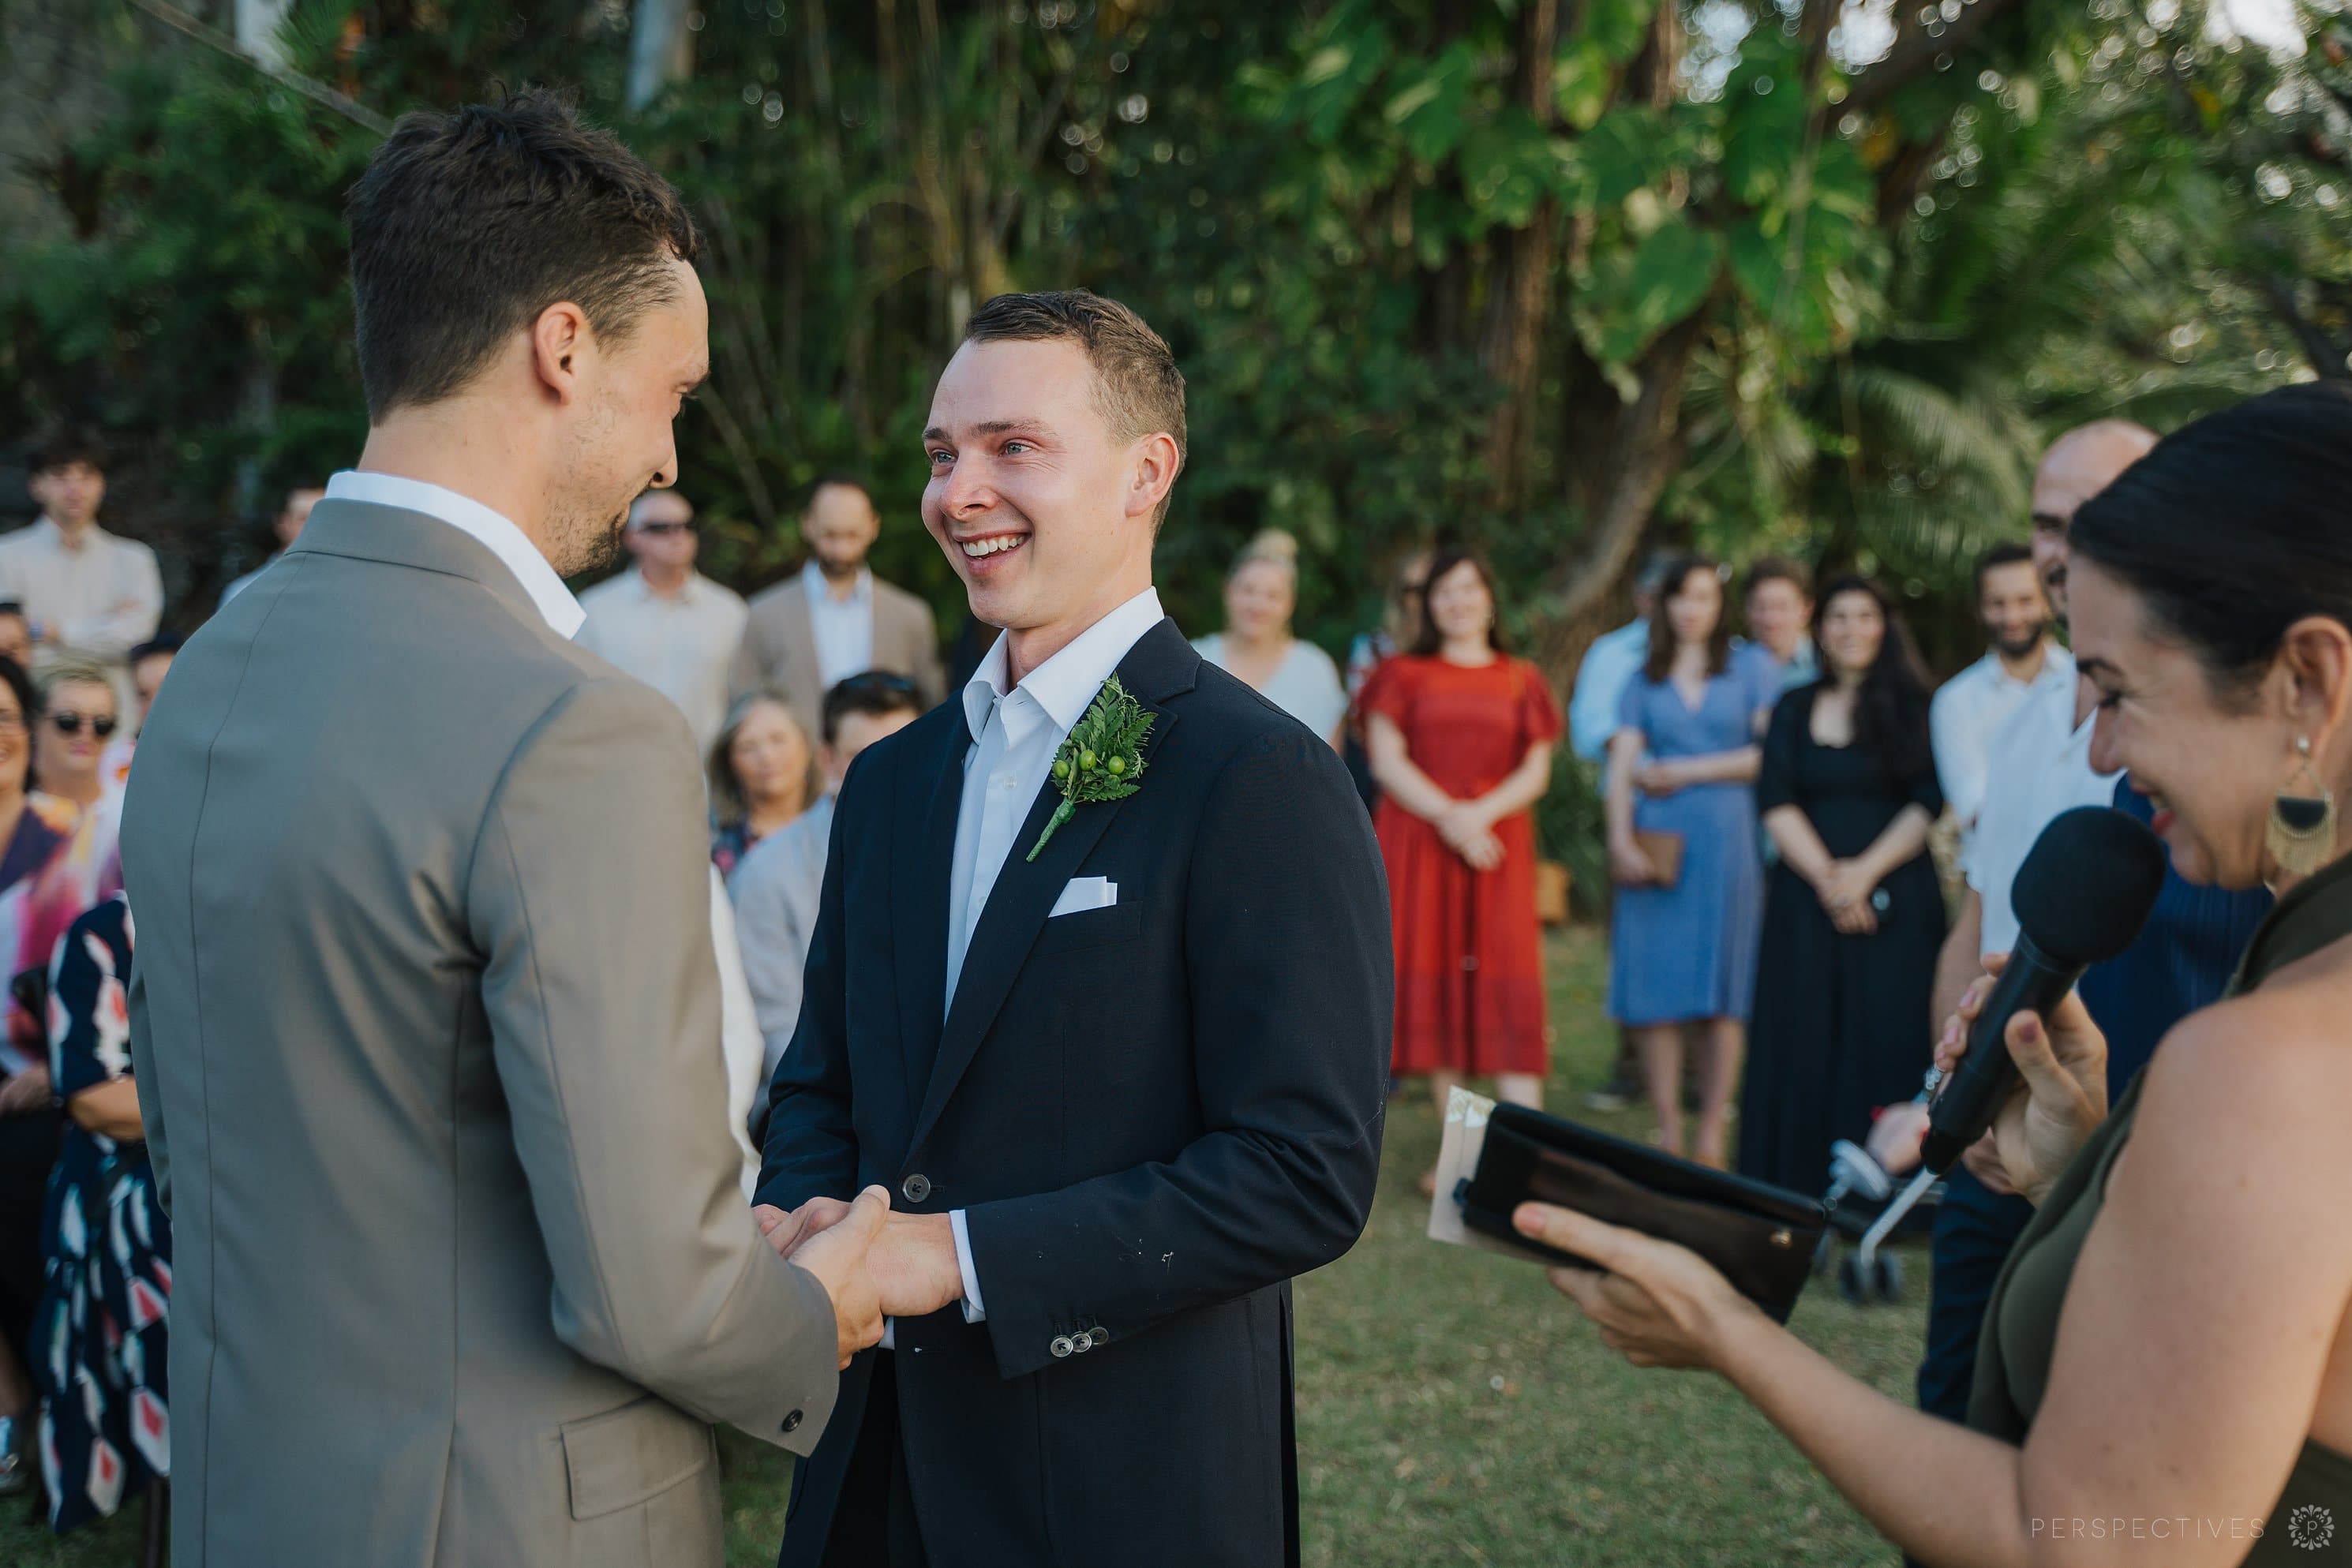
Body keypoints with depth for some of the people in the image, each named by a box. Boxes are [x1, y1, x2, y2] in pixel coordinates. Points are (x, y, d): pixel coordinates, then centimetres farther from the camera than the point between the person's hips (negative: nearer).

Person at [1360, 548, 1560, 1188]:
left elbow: (1536, 772, 6)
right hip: (1417, 842, 0)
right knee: (1432, 983, -1)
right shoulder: (1405, 674, 10)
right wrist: (1447, 816, -14)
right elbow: (1388, 761, 0)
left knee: (1508, 988, -9)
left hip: (1497, 843, 0)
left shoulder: (1521, 681, 13)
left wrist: (1483, 812, -12)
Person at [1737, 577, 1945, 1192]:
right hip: (1804, 901, 2)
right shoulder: (1794, 709, 11)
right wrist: (1825, 876, -11)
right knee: (1804, 1039, 0)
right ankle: (1801, 1190, 3)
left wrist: (1865, 871, -12)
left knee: (1886, 1037, -5)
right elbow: (1775, 802, 2)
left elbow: (1929, 802, -2)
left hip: (1893, 902, -2)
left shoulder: (1913, 707, 6)